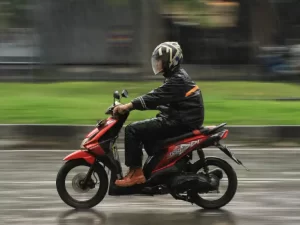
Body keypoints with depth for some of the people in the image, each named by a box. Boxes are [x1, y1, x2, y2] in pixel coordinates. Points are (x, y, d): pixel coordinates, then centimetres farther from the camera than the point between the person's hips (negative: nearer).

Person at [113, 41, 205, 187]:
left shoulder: (178, 80, -16)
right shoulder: (177, 77, 17)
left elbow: (156, 97, -27)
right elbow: (157, 98, 20)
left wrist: (128, 106, -30)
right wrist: (131, 104, 11)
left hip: (180, 123, -11)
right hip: (179, 119, 11)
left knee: (132, 130, -14)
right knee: (140, 129, 21)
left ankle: (135, 173, -17)